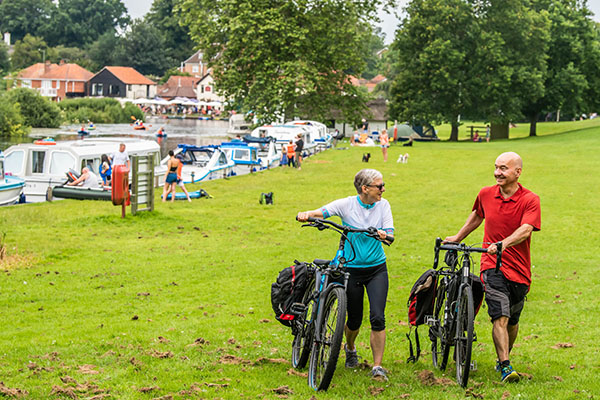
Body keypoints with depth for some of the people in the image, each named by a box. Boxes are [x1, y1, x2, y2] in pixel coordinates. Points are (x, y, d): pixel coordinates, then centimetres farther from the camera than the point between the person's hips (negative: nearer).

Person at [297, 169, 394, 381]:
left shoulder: (383, 205, -2)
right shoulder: (347, 204, -8)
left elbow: (390, 235, -10)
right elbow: (322, 212, -16)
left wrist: (383, 235, -34)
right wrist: (307, 215, -39)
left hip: (377, 269, 1)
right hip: (351, 268, -1)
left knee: (377, 318, -14)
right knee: (354, 319, 9)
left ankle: (377, 367, -6)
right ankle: (350, 348, 43)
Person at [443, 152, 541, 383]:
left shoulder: (530, 200, -8)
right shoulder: (486, 194, 3)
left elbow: (526, 229, -23)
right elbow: (477, 216, 25)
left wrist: (503, 243, -40)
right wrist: (458, 237, 30)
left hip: (519, 270, 0)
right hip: (492, 266, 0)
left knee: (512, 321, 13)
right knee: (500, 317, -16)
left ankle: (503, 358, 35)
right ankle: (505, 367, -20)